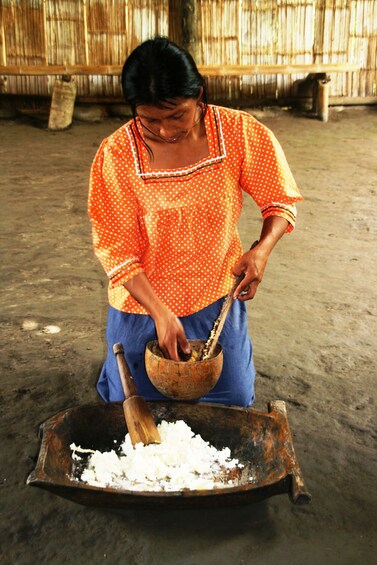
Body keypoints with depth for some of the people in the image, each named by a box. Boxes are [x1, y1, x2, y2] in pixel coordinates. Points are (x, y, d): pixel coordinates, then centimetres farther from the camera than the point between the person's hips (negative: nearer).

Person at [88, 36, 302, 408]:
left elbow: (281, 200, -4)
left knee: (232, 402, 18)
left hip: (218, 300, 1)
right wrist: (161, 314, -21)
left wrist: (262, 249, -23)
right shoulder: (116, 155, -19)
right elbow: (115, 251, -14)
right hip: (143, 306, 0)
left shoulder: (240, 132, -15)